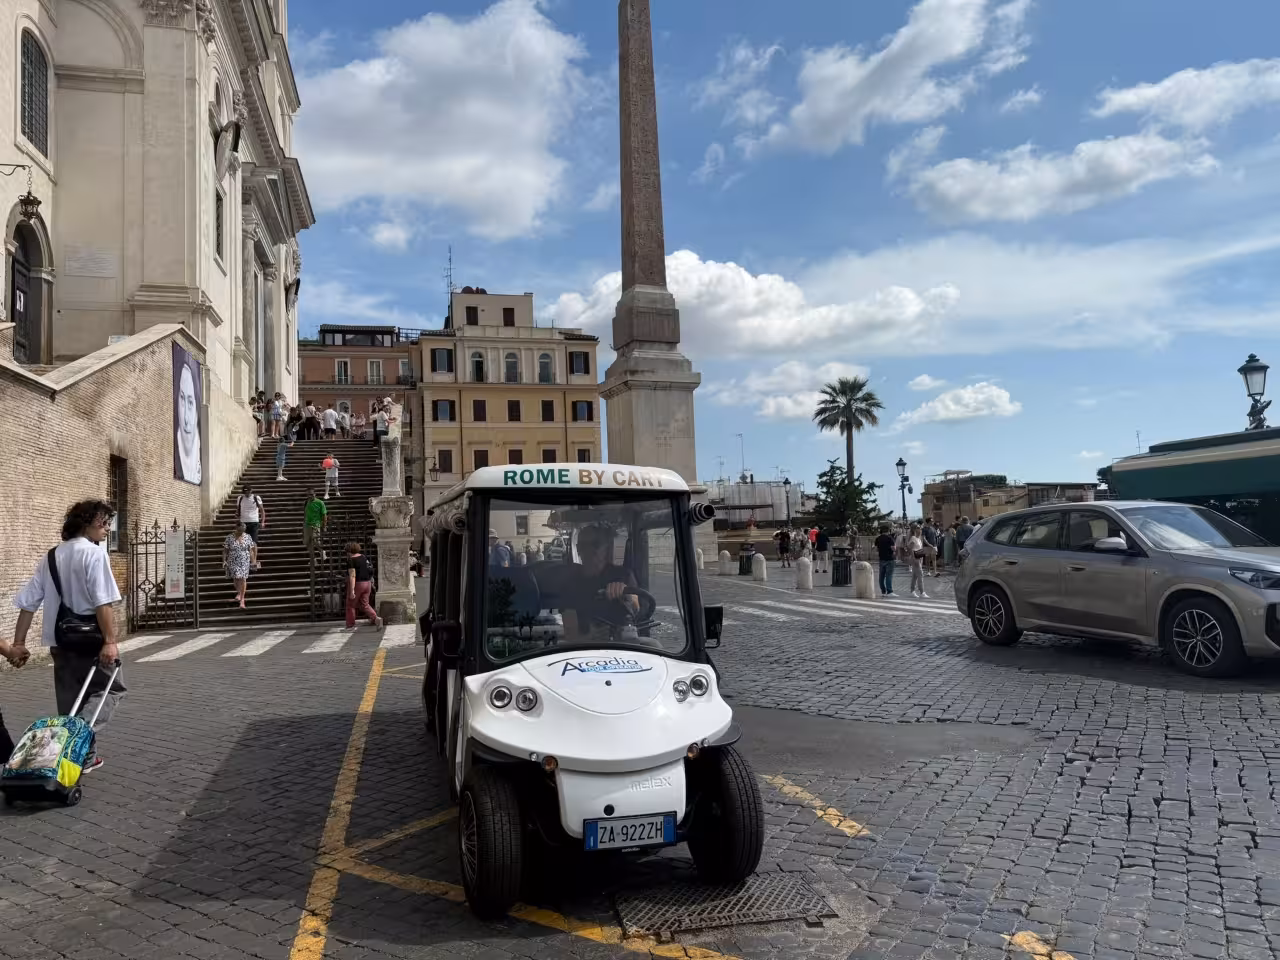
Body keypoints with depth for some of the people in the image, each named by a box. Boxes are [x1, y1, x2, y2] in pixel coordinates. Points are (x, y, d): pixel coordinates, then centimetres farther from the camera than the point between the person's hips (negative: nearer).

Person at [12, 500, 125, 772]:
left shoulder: (50, 556, 11)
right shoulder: (93, 553, -12)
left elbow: (28, 602, 9)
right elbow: (103, 603, -21)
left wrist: (19, 643, 12)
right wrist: (110, 641, -21)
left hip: (59, 641, 7)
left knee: (70, 702, 15)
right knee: (111, 689, 7)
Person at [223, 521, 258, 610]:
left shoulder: (248, 537, -2)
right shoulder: (230, 537, -5)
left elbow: (251, 550, 3)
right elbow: (225, 550, -1)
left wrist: (254, 560, 2)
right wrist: (224, 560, -8)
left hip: (244, 562, 0)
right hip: (233, 562, 0)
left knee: (243, 579, -5)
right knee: (236, 578, 3)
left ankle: (242, 599, 3)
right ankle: (238, 593, 34)